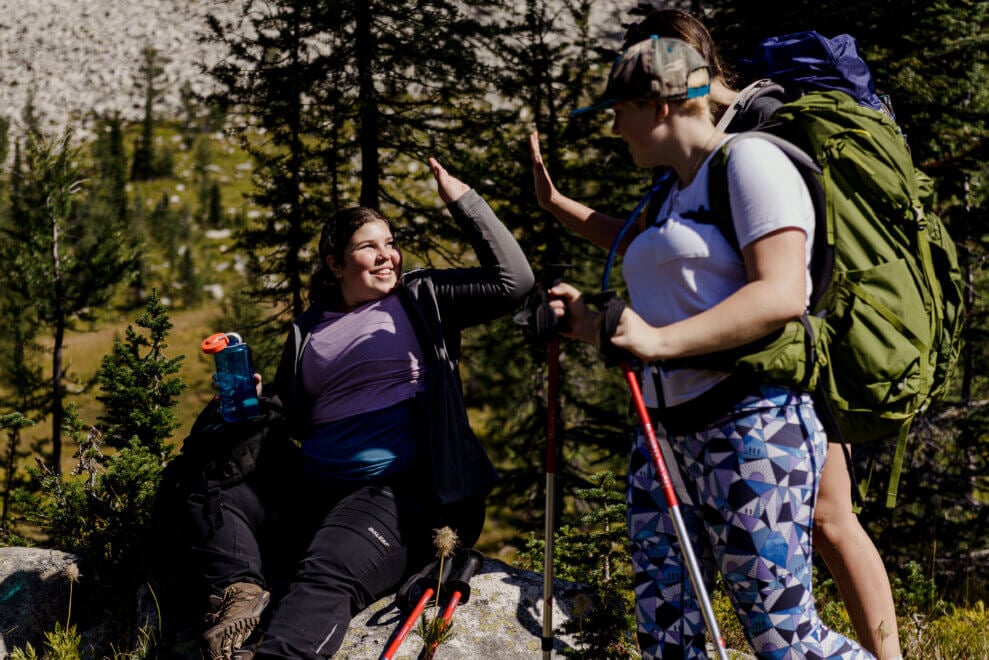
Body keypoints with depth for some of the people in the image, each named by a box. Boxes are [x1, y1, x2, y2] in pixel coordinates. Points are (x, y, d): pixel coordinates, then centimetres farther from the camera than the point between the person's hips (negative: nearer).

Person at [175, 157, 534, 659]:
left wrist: (462, 200, -1)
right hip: (315, 487, 6)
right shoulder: (308, 331, 22)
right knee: (208, 499, -7)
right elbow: (290, 416, 30)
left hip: (400, 489, -6)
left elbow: (512, 280, 0)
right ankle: (243, 590, -29)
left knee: (328, 572, -33)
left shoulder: (423, 299, 11)